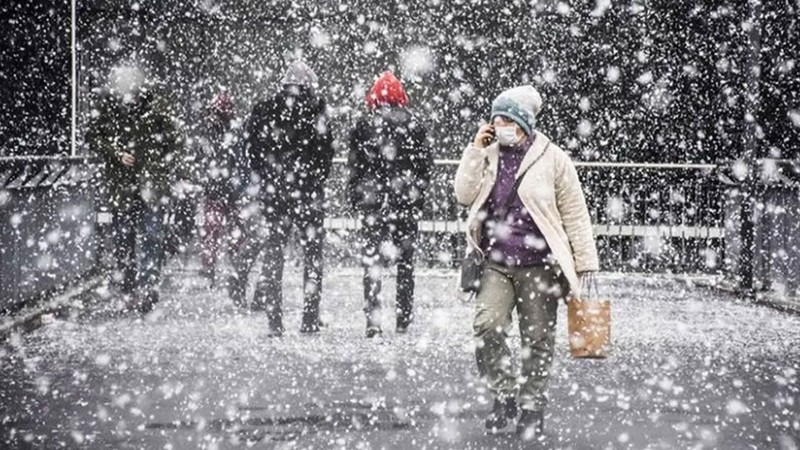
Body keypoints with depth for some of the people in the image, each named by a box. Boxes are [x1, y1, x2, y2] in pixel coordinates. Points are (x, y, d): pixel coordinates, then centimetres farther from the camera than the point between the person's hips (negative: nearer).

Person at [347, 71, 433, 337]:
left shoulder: (364, 126, -2)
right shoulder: (414, 126, 1)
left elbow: (355, 168, 0)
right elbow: (425, 166, 4)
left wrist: (355, 200, 9)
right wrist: (419, 195, 15)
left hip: (372, 203, -1)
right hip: (407, 203, 1)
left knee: (371, 258, 1)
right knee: (405, 260, 10)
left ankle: (373, 320, -9)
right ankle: (404, 320, 14)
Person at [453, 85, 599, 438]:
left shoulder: (552, 158, -2)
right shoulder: (488, 155, 9)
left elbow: (575, 213, 1)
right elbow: (464, 195, 0)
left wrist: (585, 262, -1)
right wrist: (475, 151, -5)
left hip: (538, 265, -2)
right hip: (496, 264, 2)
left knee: (537, 339, 4)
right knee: (486, 326, -15)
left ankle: (532, 405, 19)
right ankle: (504, 393, 2)